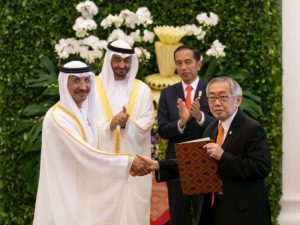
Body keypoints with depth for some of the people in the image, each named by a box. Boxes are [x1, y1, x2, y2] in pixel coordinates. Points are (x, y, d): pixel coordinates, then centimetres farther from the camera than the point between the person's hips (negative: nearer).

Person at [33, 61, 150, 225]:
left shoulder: (85, 112, 8)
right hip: (65, 195, -8)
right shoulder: (57, 117, -19)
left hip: (83, 191, 8)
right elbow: (84, 153, -27)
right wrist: (127, 162, -27)